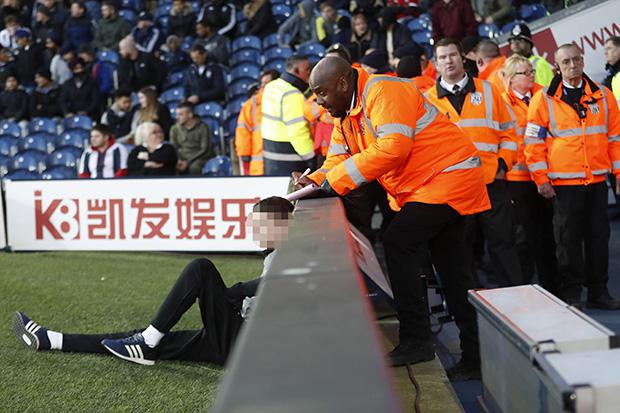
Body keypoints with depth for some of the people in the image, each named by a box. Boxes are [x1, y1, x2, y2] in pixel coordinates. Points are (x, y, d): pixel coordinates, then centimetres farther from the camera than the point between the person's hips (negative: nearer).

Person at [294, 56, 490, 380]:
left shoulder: (384, 92, -20)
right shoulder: (346, 113, 11)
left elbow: (393, 148, -31)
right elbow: (339, 158, 9)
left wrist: (334, 181, -28)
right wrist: (314, 181, -12)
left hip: (448, 176, -10)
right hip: (421, 188, 10)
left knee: (398, 242, -19)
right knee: (452, 272, 10)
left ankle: (416, 339, -11)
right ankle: (474, 358, 15)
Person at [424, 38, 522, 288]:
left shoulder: (487, 91, 9)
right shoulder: (428, 99, 7)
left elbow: (508, 132, 10)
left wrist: (503, 164, -1)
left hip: (491, 181, 0)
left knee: (502, 243, 4)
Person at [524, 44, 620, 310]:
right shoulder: (544, 99, -1)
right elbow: (534, 141, -2)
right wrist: (541, 179, -7)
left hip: (597, 180, 3)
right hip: (564, 183, -3)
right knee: (568, 239, 3)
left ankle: (598, 291, 19)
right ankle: (571, 293, 13)